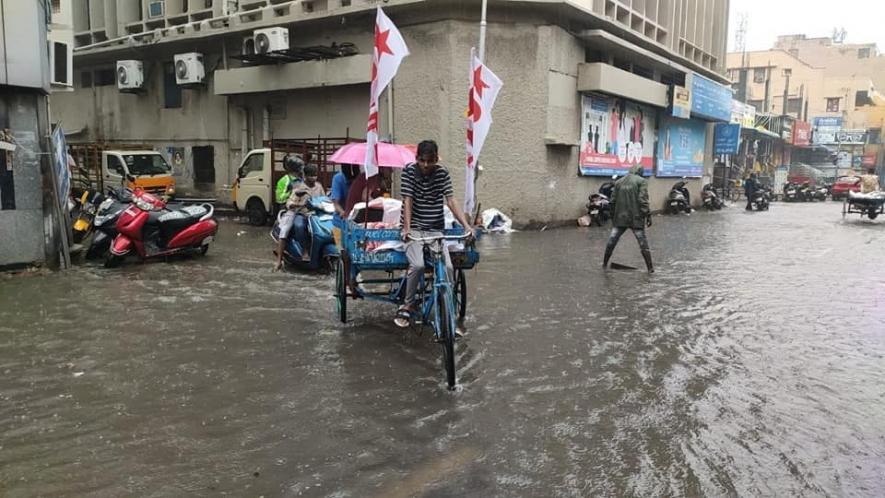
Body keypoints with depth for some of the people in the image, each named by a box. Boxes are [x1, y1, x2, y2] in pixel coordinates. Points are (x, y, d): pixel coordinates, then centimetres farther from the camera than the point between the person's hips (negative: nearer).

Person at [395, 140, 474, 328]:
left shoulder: (442, 173, 2)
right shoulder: (409, 171, -3)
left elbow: (451, 201, -5)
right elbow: (408, 200, -9)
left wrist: (466, 225, -19)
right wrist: (406, 227, -23)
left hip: (436, 230, 2)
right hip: (414, 229, -2)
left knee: (448, 267, -17)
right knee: (418, 265, -27)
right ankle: (407, 306, -3)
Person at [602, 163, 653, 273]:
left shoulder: (619, 182, 12)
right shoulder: (642, 181, -3)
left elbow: (613, 201, 13)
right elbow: (643, 200, -14)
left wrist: (613, 217, 21)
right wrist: (648, 215, -10)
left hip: (620, 218, 4)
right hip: (636, 218, -4)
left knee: (612, 240, 14)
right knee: (643, 242, 1)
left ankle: (605, 263, 22)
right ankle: (650, 268, 1)